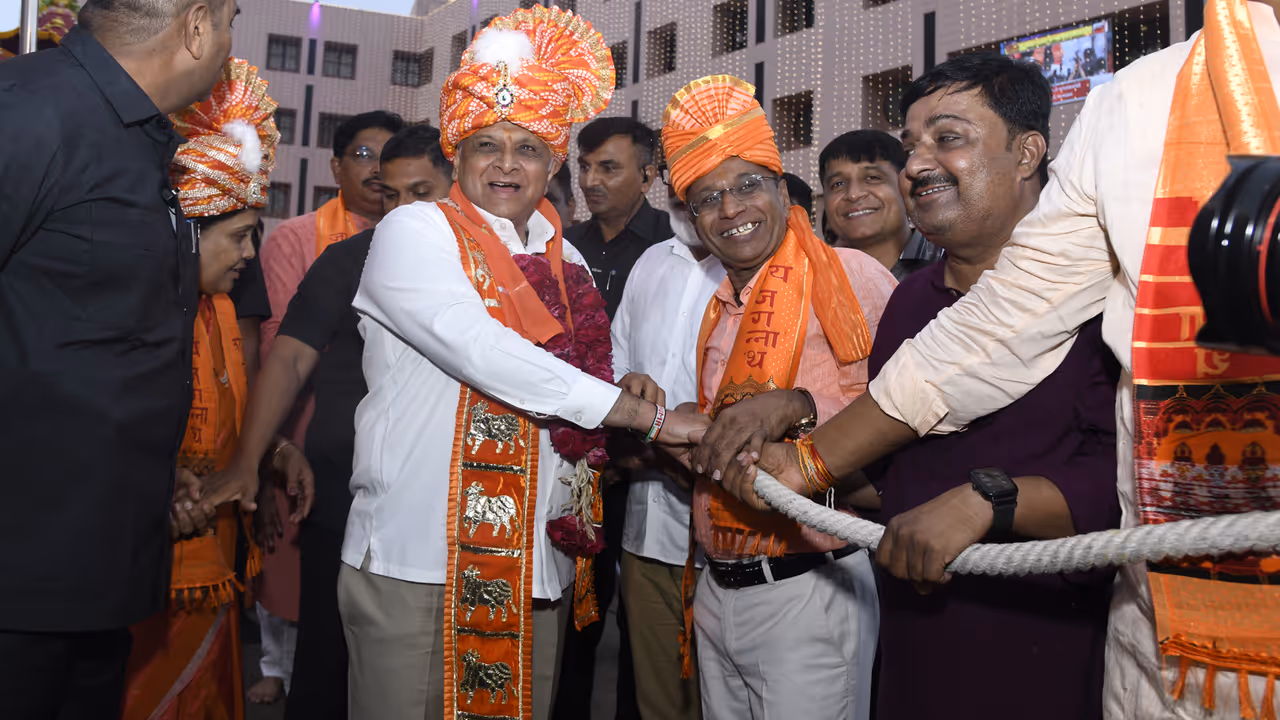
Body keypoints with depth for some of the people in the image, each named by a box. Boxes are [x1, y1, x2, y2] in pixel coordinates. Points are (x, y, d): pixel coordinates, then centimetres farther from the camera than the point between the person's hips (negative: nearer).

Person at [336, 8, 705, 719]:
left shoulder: (565, 261, 15)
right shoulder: (414, 230, -3)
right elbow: (479, 351, -18)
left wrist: (626, 394, -1)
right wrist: (648, 416, -17)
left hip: (540, 568, 6)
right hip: (419, 559, -5)